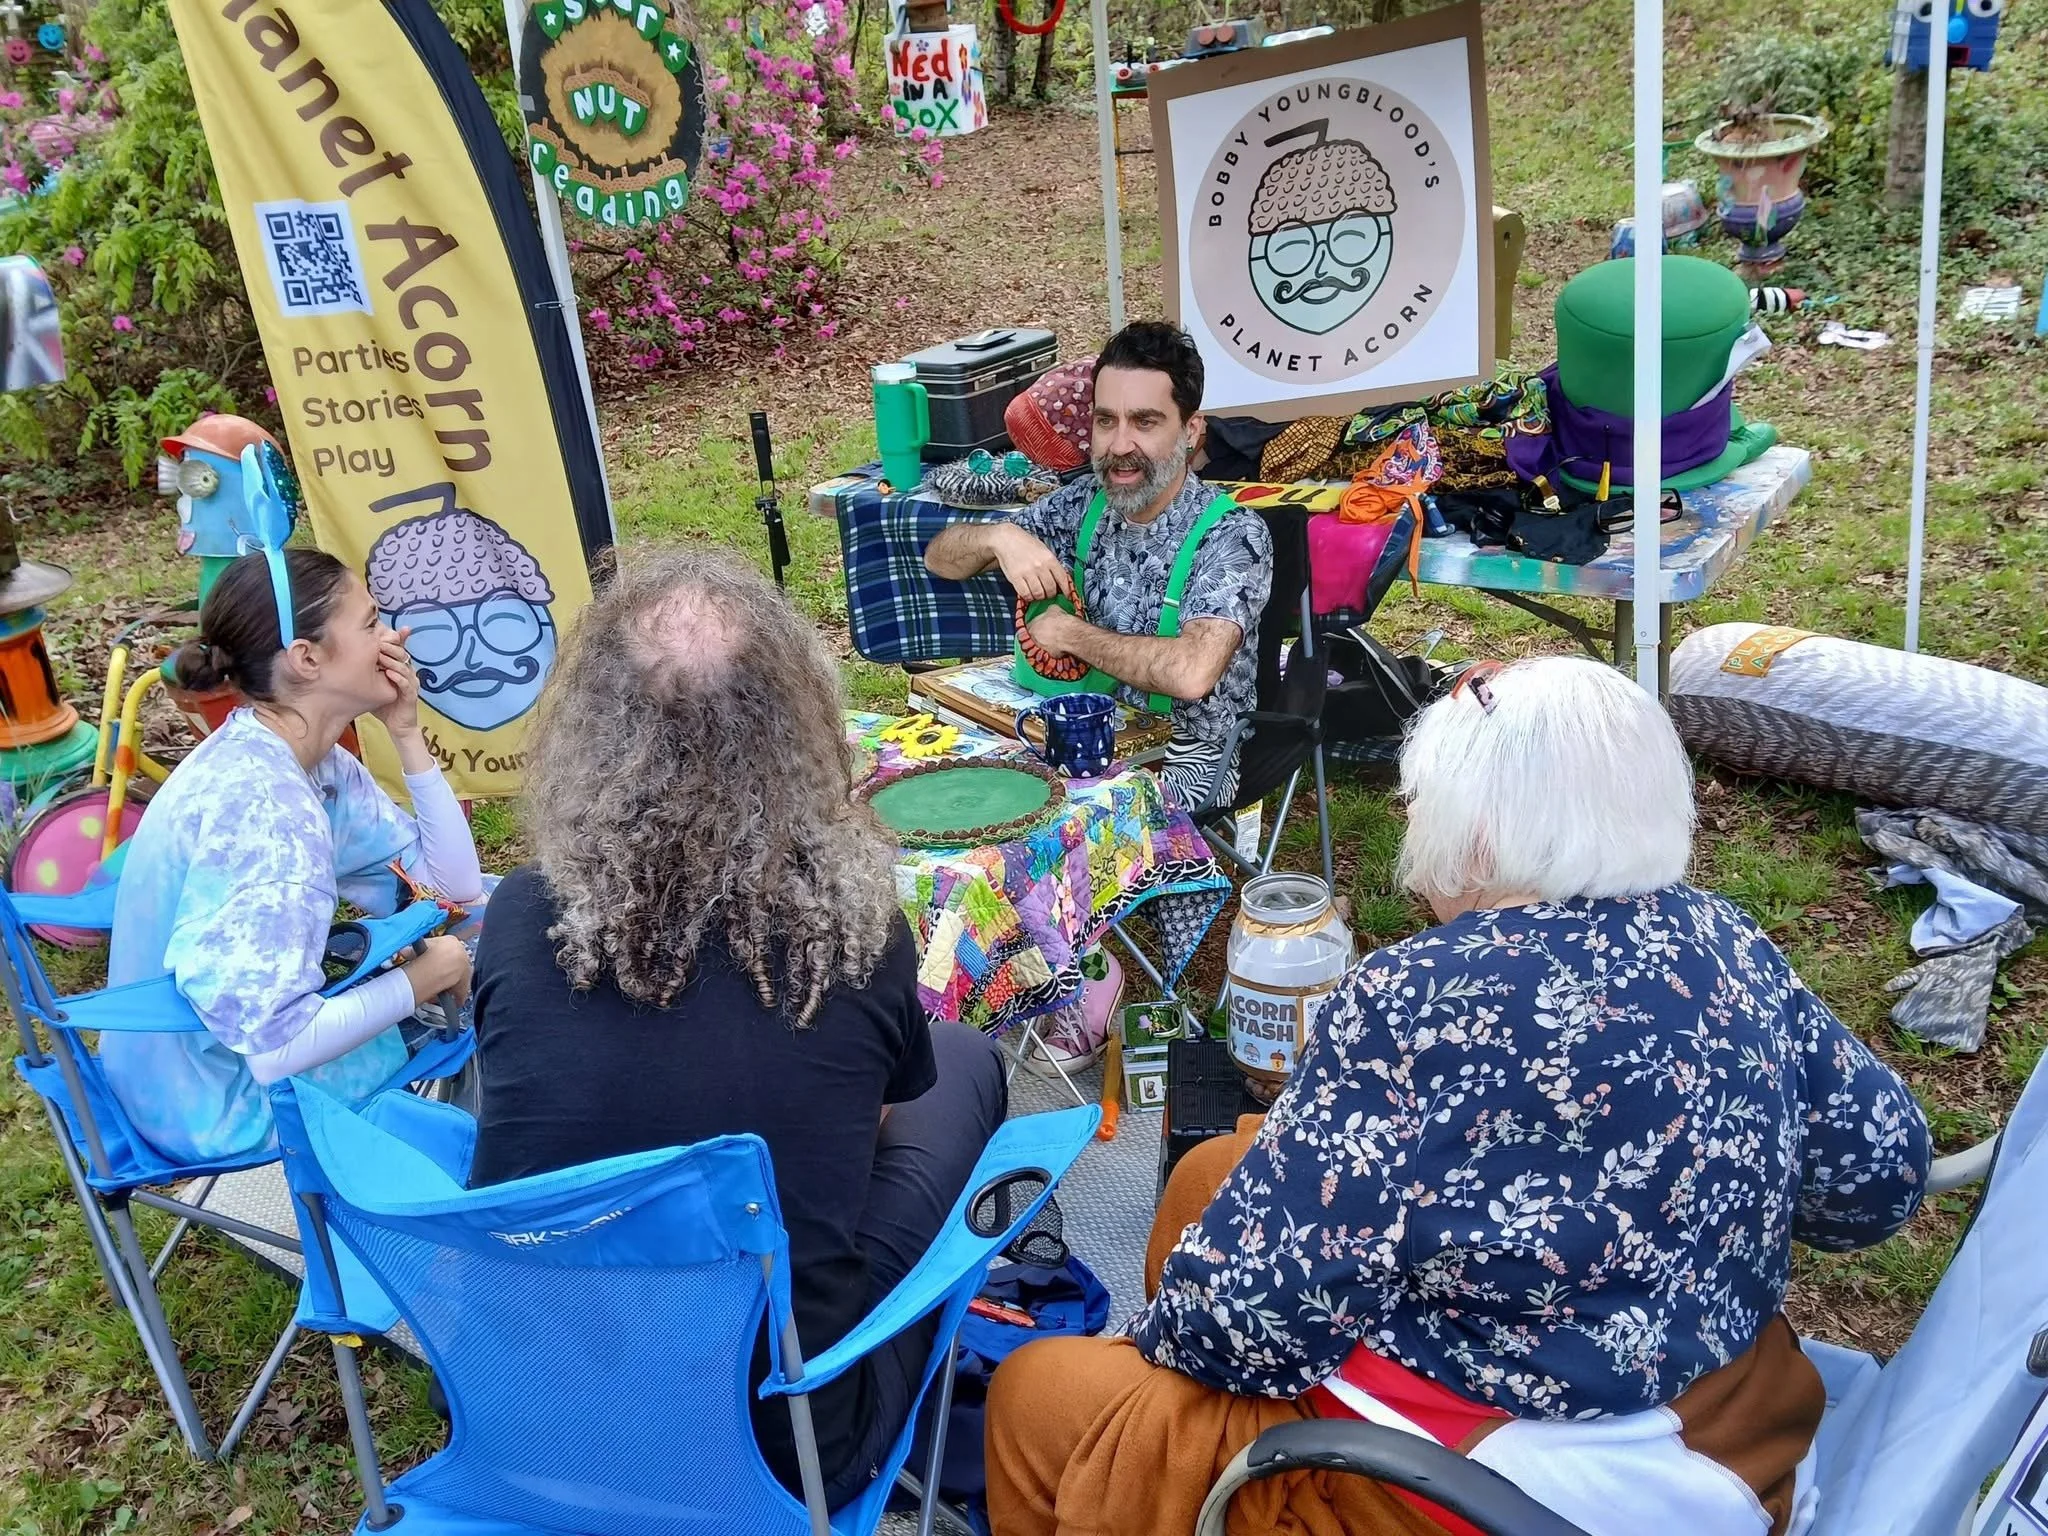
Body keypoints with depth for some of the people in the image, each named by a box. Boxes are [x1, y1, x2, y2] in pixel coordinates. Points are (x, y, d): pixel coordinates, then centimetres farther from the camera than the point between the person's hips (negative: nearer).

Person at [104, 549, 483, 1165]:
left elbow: (456, 885, -1)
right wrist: (429, 976, -20)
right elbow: (276, 1046, -33)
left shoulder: (310, 758, -4)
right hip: (230, 1103, -8)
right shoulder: (262, 803, -30)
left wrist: (406, 733, -8)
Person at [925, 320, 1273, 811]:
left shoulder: (1232, 535, -20)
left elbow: (1191, 673, -37)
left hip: (1185, 757, -6)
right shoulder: (1086, 502, -2)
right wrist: (998, 536, -19)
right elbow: (940, 557, 4)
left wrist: (1070, 634, -21)